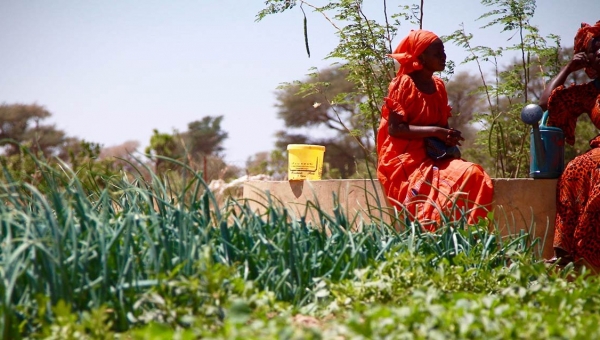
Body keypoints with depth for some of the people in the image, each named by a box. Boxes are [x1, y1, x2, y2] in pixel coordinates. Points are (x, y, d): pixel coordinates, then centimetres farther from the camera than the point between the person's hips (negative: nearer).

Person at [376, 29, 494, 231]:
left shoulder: (438, 86, 15)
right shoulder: (404, 84, -6)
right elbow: (395, 129, -14)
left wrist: (448, 137, -1)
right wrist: (434, 132, -20)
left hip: (434, 156, 7)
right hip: (404, 158, -7)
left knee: (475, 176, -20)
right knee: (455, 181, -30)